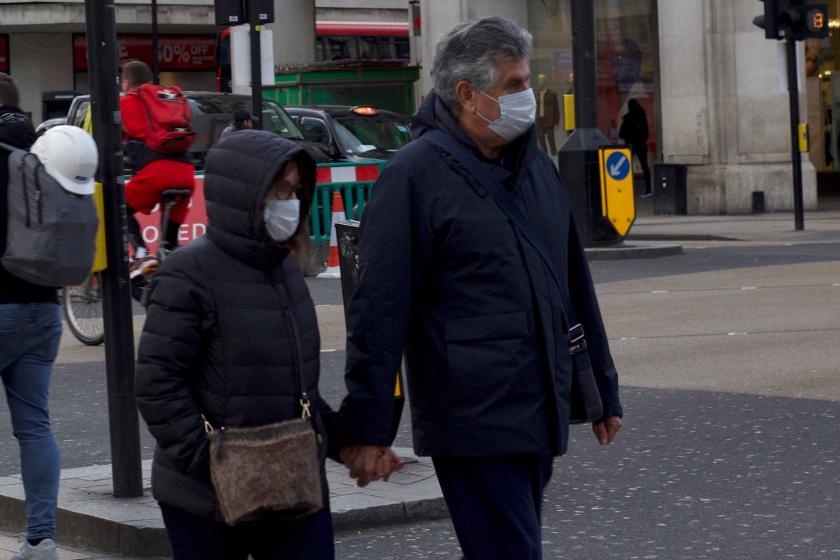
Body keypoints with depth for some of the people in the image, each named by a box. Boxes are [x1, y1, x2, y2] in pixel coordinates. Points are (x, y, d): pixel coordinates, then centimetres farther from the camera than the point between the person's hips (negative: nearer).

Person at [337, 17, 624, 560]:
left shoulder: (536, 165, 13)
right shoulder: (416, 175, -9)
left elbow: (575, 285, 20)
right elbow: (380, 307, -12)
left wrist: (603, 392, 21)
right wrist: (367, 424, -15)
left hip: (540, 415, 7)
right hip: (472, 421, -7)